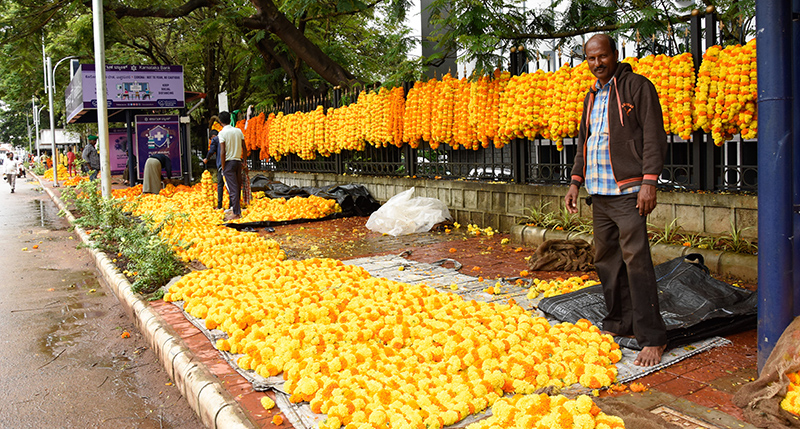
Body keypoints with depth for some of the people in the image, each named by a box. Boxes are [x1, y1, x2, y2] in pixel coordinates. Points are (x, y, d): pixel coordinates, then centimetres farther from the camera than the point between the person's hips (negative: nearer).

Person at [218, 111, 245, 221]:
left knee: (233, 188, -5)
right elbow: (244, 148, 7)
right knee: (238, 187, 12)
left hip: (229, 162, -5)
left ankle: (236, 213, -4)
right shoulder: (239, 131, 6)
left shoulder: (222, 133, -10)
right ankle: (234, 209, 22)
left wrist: (223, 168, -8)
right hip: (238, 161, 5)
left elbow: (222, 152, -13)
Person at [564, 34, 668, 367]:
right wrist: (576, 181, 18)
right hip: (598, 192, 8)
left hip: (627, 190, -7)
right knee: (606, 258, 10)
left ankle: (652, 337, -6)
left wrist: (649, 181, -17)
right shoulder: (592, 96, 19)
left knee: (635, 259, -11)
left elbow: (653, 136, -9)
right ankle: (620, 323, 21)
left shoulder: (637, 86, -3)